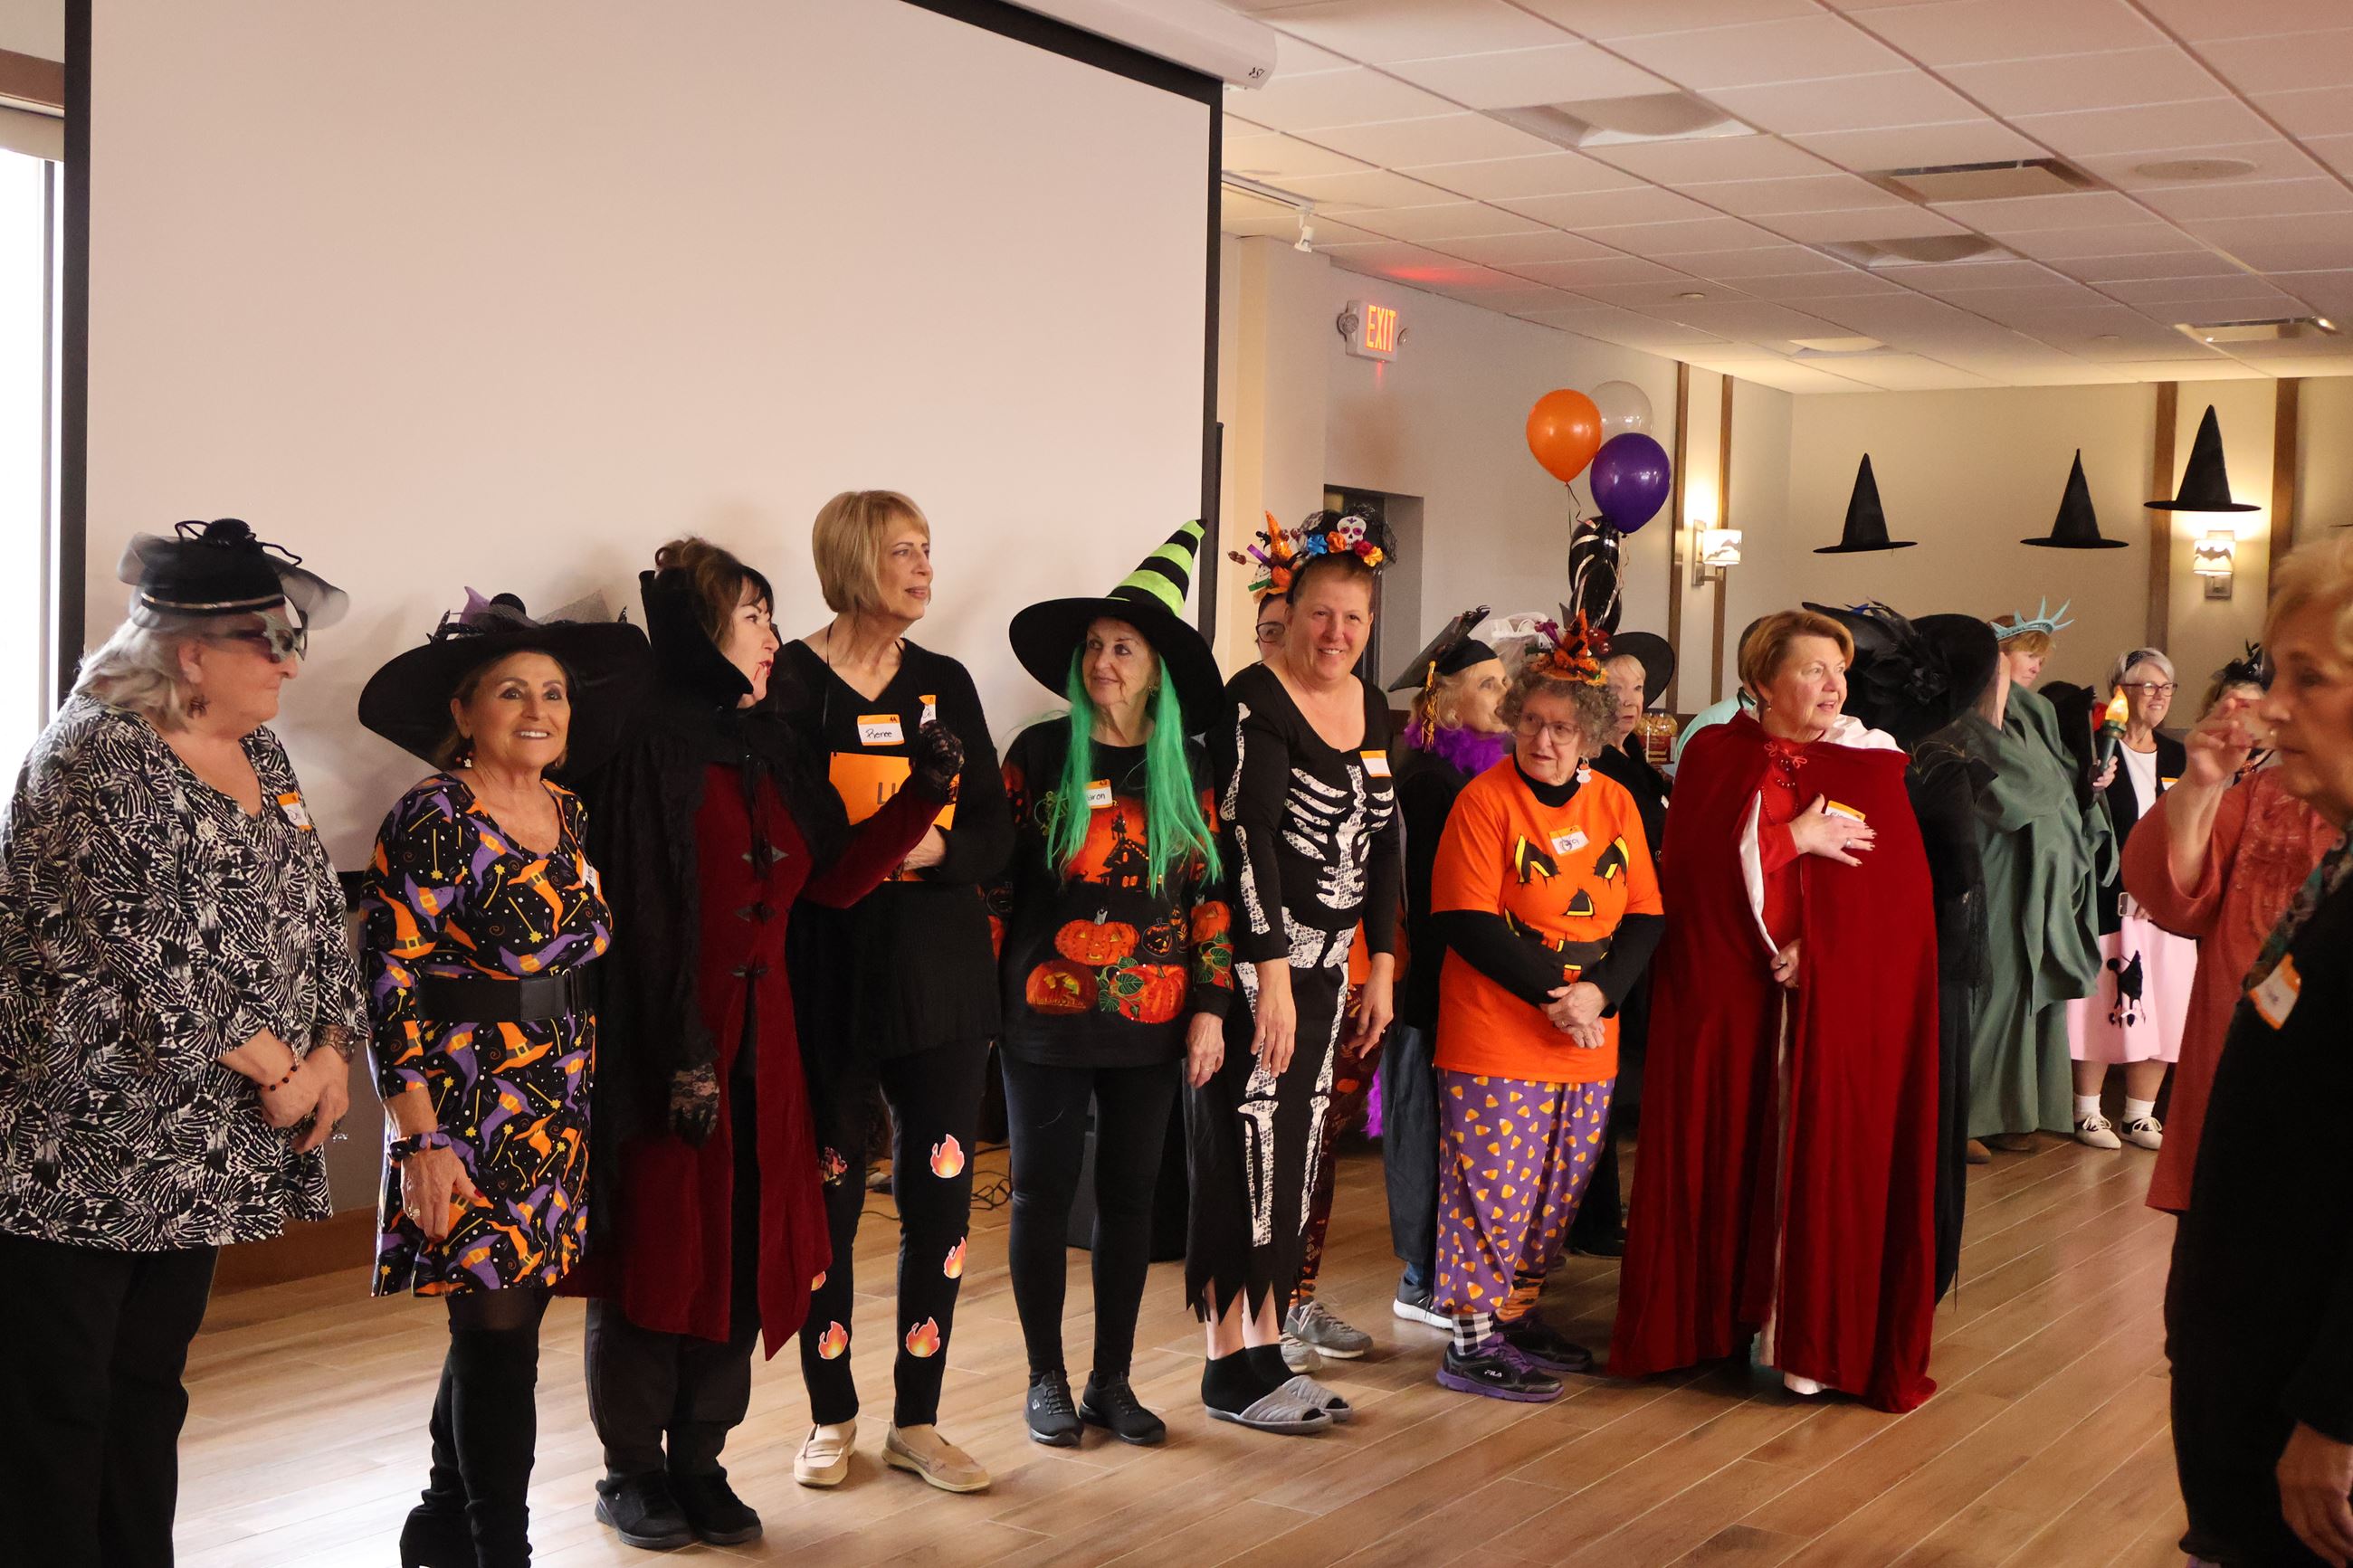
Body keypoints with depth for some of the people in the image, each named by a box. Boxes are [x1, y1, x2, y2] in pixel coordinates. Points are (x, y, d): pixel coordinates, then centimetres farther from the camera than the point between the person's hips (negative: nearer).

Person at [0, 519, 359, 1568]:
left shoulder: (256, 754, 10)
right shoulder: (97, 756, -16)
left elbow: (313, 911, 13)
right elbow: (144, 954, -22)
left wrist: (332, 1051, -2)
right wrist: (278, 1069, -15)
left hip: (198, 1156, 8)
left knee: (150, 1384, 16)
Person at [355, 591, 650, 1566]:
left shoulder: (571, 817, 11)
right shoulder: (433, 820, -11)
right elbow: (391, 985, -14)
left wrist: (585, 1103, 15)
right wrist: (420, 1140, -18)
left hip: (562, 1117, 7)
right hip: (469, 1115, -7)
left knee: (505, 1321, 13)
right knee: (499, 1332, -4)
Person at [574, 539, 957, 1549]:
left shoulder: (772, 746, 12)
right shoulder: (652, 747, -11)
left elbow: (831, 879, 9)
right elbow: (642, 916, -16)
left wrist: (922, 794, 0)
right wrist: (681, 1056, -20)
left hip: (760, 1038, 7)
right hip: (667, 1040, -7)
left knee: (744, 1250, 9)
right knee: (658, 1248, 4)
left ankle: (698, 1459, 23)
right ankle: (631, 1473, 18)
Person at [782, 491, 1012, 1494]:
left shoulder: (945, 684, 10)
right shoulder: (788, 681, -2)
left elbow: (995, 834, 7)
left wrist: (937, 849, -12)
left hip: (940, 977, 4)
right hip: (828, 977, -3)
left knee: (941, 1197, 4)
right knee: (828, 1195, 4)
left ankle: (918, 1421, 17)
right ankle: (832, 1417, 20)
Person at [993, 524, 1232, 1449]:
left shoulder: (1185, 767, 4)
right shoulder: (1040, 753, -2)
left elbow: (1209, 892, 5)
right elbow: (992, 880, -1)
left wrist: (1210, 1008, 0)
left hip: (1150, 1023, 2)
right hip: (1046, 1018, -2)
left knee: (1129, 1196, 8)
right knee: (1044, 1195, 5)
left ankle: (1112, 1382, 20)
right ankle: (1046, 1382, 17)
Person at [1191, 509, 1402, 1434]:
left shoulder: (1373, 712, 12)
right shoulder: (1256, 701, -11)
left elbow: (1382, 844, 16)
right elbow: (1246, 840, -16)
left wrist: (1381, 968, 12)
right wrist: (1271, 975, -19)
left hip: (1326, 963, 7)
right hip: (1249, 961, -7)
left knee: (1295, 1158, 8)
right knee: (1246, 1153, -6)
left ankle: (1267, 1349, 15)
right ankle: (1231, 1368, 1)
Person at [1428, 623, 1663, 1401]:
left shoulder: (1616, 803, 7)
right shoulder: (1485, 799, -8)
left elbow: (1645, 917, 5)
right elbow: (1465, 921, -13)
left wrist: (1600, 992, -12)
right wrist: (1549, 992, -18)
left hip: (1589, 1041, 6)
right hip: (1494, 1037, -6)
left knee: (1558, 1186, 13)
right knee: (1492, 1182, -3)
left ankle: (1517, 1311, 29)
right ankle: (1473, 1340, 6)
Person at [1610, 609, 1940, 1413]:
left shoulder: (1871, 766, 6)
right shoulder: (1714, 755, 5)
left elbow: (1901, 885, -1)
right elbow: (1686, 862, -7)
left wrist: (1815, 952, -12)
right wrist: (1793, 840, -11)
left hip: (1839, 998, 0)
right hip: (1725, 991, 0)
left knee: (1824, 1158, -2)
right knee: (1725, 1154, 1)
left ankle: (1810, 1337, 4)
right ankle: (1718, 1316, 10)